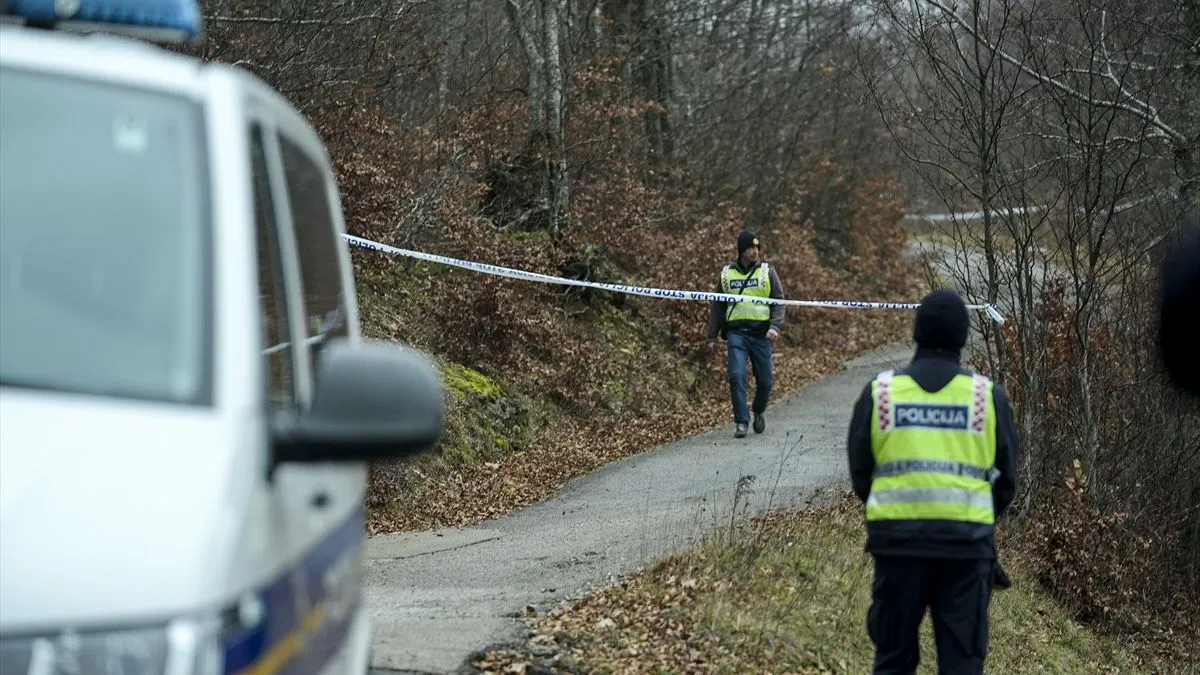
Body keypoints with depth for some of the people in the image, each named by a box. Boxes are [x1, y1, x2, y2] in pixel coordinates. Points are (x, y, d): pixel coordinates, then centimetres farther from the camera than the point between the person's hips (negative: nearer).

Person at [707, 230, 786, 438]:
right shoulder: (727, 273, 10)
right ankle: (741, 422, -6)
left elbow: (779, 302, 3)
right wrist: (712, 336, 13)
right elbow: (717, 306, 17)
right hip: (736, 333, 0)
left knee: (765, 380, 3)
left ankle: (759, 411, 31)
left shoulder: (767, 271, 6)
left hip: (761, 333, 0)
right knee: (737, 376, -13)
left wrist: (775, 326, -14)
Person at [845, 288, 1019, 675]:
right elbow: (1007, 478, 7)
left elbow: (859, 472, 6)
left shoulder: (879, 392, 2)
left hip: (897, 539, 1)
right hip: (968, 542, -1)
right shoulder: (989, 396, 1)